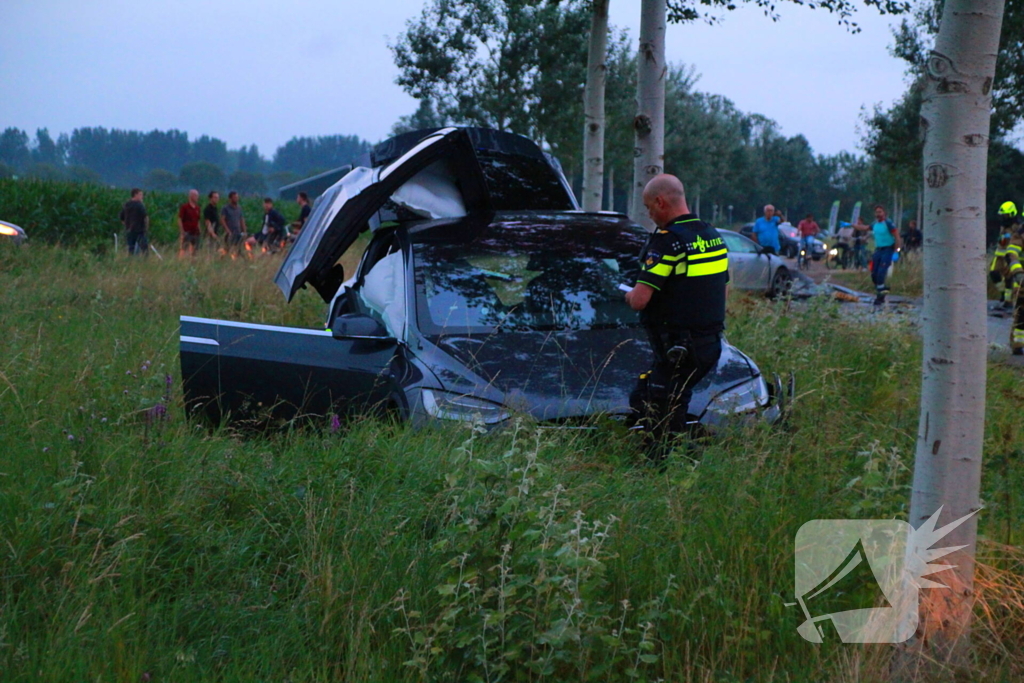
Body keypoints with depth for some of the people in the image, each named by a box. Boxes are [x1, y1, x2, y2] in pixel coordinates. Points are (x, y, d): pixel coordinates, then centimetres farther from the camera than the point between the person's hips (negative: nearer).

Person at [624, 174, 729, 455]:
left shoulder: (667, 241, -17)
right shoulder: (714, 237, 12)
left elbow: (639, 300, -22)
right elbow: (720, 289, 23)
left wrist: (630, 295, 1)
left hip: (676, 350, -9)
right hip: (711, 344, 9)